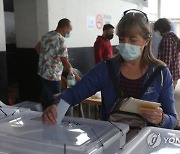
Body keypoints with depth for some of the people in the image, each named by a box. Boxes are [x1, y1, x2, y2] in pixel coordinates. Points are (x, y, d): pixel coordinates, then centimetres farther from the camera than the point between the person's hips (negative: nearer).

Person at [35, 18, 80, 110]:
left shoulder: (48, 35, 7)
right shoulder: (60, 40, -20)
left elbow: (37, 47, 23)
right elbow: (65, 63, -21)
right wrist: (77, 77, -12)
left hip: (42, 73, 9)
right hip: (52, 76, -9)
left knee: (47, 101, 19)